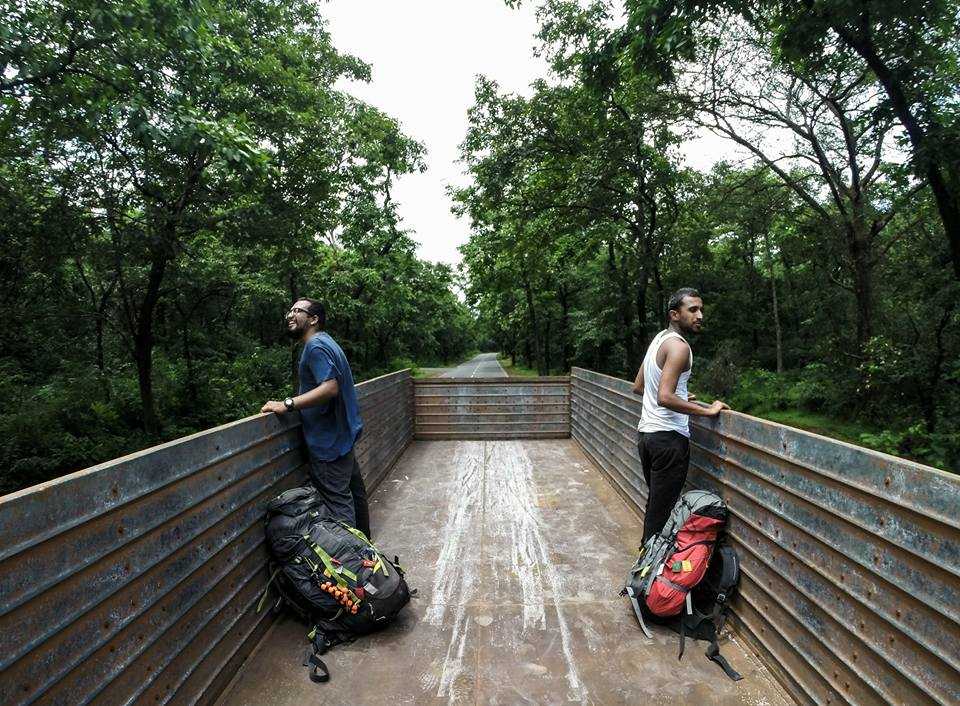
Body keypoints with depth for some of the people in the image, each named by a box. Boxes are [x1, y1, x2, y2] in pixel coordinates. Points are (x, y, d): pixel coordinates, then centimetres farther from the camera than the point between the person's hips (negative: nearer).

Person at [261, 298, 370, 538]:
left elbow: (330, 387, -28)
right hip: (343, 435, 11)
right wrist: (294, 403, 15)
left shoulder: (316, 346, -15)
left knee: (337, 501, -4)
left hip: (329, 441, -11)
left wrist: (288, 404, -25)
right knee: (353, 490, 19)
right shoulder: (325, 342, 17)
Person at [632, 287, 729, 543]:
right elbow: (665, 398, -27)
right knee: (663, 511, 0)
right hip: (669, 437, -9)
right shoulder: (679, 345, -15)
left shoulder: (659, 339, 13)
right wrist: (708, 411, -19)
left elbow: (638, 386, 21)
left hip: (647, 432, 10)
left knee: (654, 503, 19)